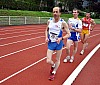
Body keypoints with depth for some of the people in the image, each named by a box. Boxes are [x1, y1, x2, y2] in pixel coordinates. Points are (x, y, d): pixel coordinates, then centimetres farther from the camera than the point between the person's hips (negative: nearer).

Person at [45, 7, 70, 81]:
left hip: (58, 43, -3)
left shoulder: (63, 23, -14)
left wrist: (61, 38, -26)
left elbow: (68, 34, -10)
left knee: (57, 59, 12)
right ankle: (53, 66, 36)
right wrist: (46, 37, -2)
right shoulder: (49, 21, -2)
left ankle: (53, 73, 35)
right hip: (50, 43, 3)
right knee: (48, 61, 1)